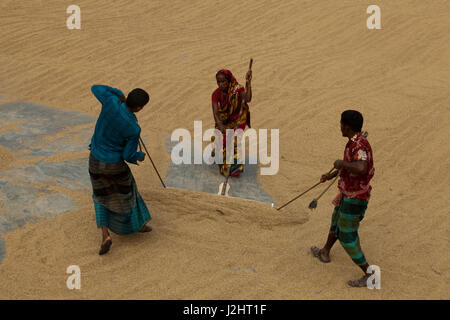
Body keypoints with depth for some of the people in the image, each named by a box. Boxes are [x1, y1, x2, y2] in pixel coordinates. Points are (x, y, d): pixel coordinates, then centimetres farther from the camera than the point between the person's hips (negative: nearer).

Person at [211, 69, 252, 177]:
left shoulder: (237, 89, -19)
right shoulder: (216, 94, -15)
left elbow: (248, 99, -37)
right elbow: (215, 112, -26)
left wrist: (248, 83, -44)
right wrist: (220, 125, -44)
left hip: (237, 118, -2)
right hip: (224, 120, 2)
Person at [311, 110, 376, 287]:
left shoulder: (360, 145, -28)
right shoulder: (356, 142, 4)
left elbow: (361, 168, -48)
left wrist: (341, 163, -30)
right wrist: (331, 175, 37)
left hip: (354, 198, -10)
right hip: (348, 193, 10)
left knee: (347, 237, -1)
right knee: (336, 221, 30)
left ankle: (369, 274, 7)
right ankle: (324, 253, 54)